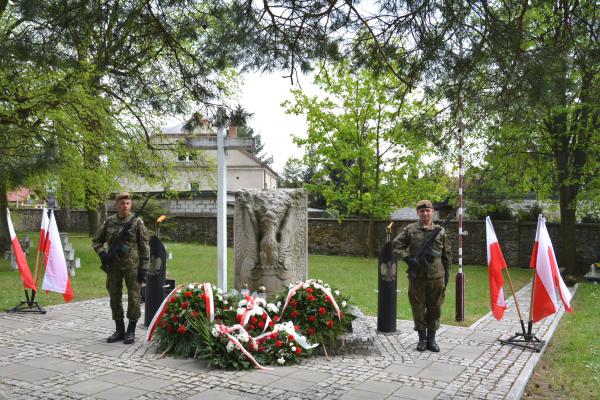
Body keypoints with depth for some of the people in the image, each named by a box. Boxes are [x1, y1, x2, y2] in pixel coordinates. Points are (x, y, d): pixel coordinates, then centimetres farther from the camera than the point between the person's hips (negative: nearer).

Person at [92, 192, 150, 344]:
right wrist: (102, 253, -4)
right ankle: (119, 330, 23)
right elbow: (96, 241, 16)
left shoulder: (137, 222, -4)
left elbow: (145, 246, -4)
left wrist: (143, 268, -9)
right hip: (113, 266, 4)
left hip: (132, 266, -4)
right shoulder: (109, 222, 6)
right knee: (115, 298, 10)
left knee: (133, 298, 0)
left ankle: (131, 331, 12)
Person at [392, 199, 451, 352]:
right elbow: (396, 245, 2)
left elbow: (447, 255, 10)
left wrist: (446, 275, 8)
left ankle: (431, 338, 22)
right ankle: (422, 338, 20)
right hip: (417, 276, -1)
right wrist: (407, 258, -12)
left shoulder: (440, 231, 5)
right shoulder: (410, 229, 2)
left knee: (435, 309, 8)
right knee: (418, 308, 6)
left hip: (436, 277, 1)